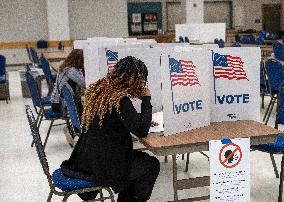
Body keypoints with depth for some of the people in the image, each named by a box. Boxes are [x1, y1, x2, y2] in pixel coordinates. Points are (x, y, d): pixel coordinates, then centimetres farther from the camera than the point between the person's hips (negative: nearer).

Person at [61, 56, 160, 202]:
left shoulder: (97, 89, 3)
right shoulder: (120, 100, -24)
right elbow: (141, 131, -21)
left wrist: (143, 121, 7)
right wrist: (146, 98, -11)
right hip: (102, 166, -8)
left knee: (142, 158, 26)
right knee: (152, 165, 12)